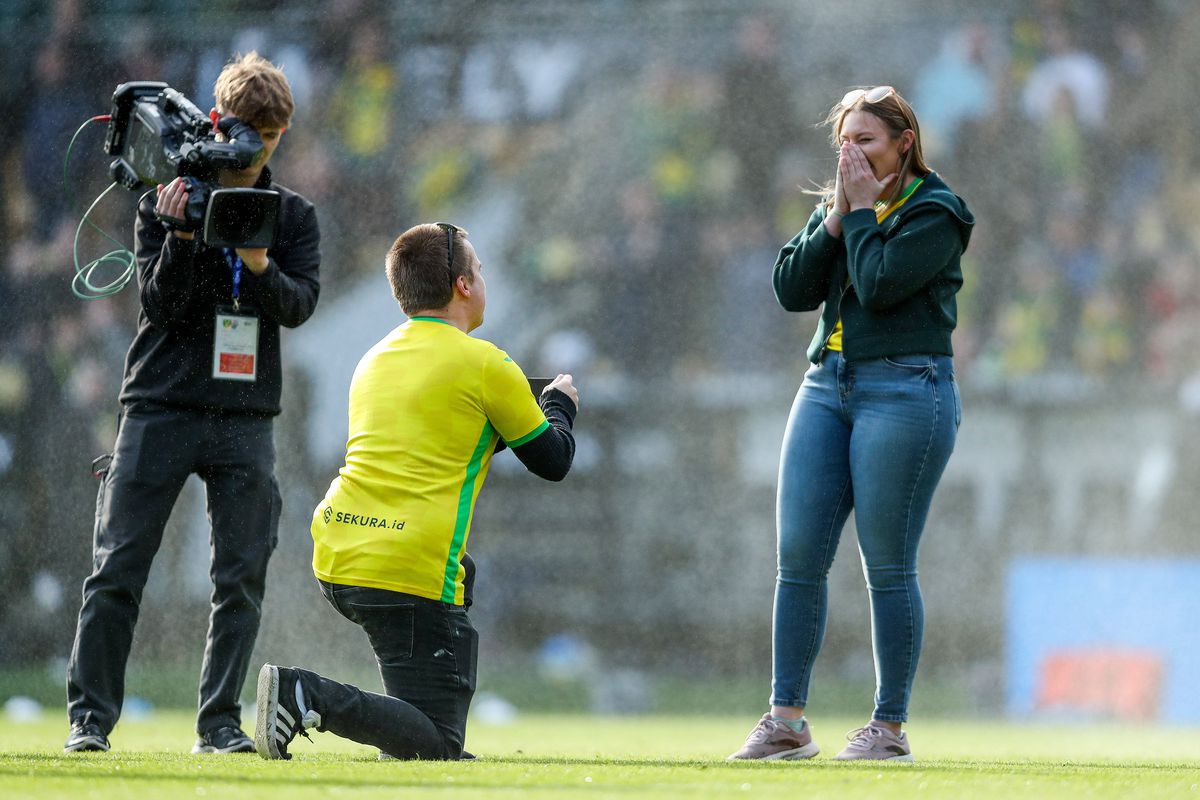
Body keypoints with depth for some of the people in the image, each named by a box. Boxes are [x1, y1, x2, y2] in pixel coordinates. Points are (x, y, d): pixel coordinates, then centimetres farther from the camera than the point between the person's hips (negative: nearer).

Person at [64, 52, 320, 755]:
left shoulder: (294, 215, 9)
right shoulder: (165, 203, 4)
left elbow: (301, 304, -4)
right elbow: (160, 304, -5)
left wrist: (261, 268, -24)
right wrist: (182, 238, -20)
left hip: (245, 418, 2)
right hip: (160, 407, -2)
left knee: (242, 578, -2)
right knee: (117, 570, -4)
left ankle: (220, 723, 4)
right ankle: (90, 717, 0)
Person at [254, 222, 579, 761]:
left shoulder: (374, 361, 17)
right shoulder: (484, 364, -3)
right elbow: (553, 461, 7)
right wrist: (560, 403, 29)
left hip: (335, 560, 8)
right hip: (410, 575, -8)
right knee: (436, 745, -6)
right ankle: (310, 698, -25)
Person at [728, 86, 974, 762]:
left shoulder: (935, 214, -4)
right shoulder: (838, 205, 17)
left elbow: (879, 285, -18)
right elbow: (792, 289, 6)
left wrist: (864, 211, -8)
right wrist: (836, 220, -2)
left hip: (904, 390, -7)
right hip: (828, 386, 7)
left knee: (888, 566, -5)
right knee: (798, 557, 0)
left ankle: (891, 727, 3)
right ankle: (788, 722, 5)